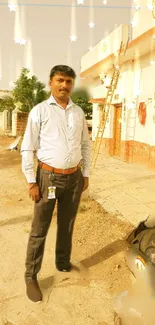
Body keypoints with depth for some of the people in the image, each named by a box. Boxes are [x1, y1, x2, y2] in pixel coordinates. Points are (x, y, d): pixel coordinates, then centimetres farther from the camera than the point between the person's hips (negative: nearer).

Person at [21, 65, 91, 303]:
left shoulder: (78, 112, 7)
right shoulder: (39, 111, -6)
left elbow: (86, 145, 12)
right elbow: (27, 148, -7)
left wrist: (85, 174, 10)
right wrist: (32, 182, -11)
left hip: (74, 177, 4)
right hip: (49, 177, -4)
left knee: (67, 225, 18)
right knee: (39, 229, 5)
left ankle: (63, 263, 38)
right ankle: (31, 277, 21)